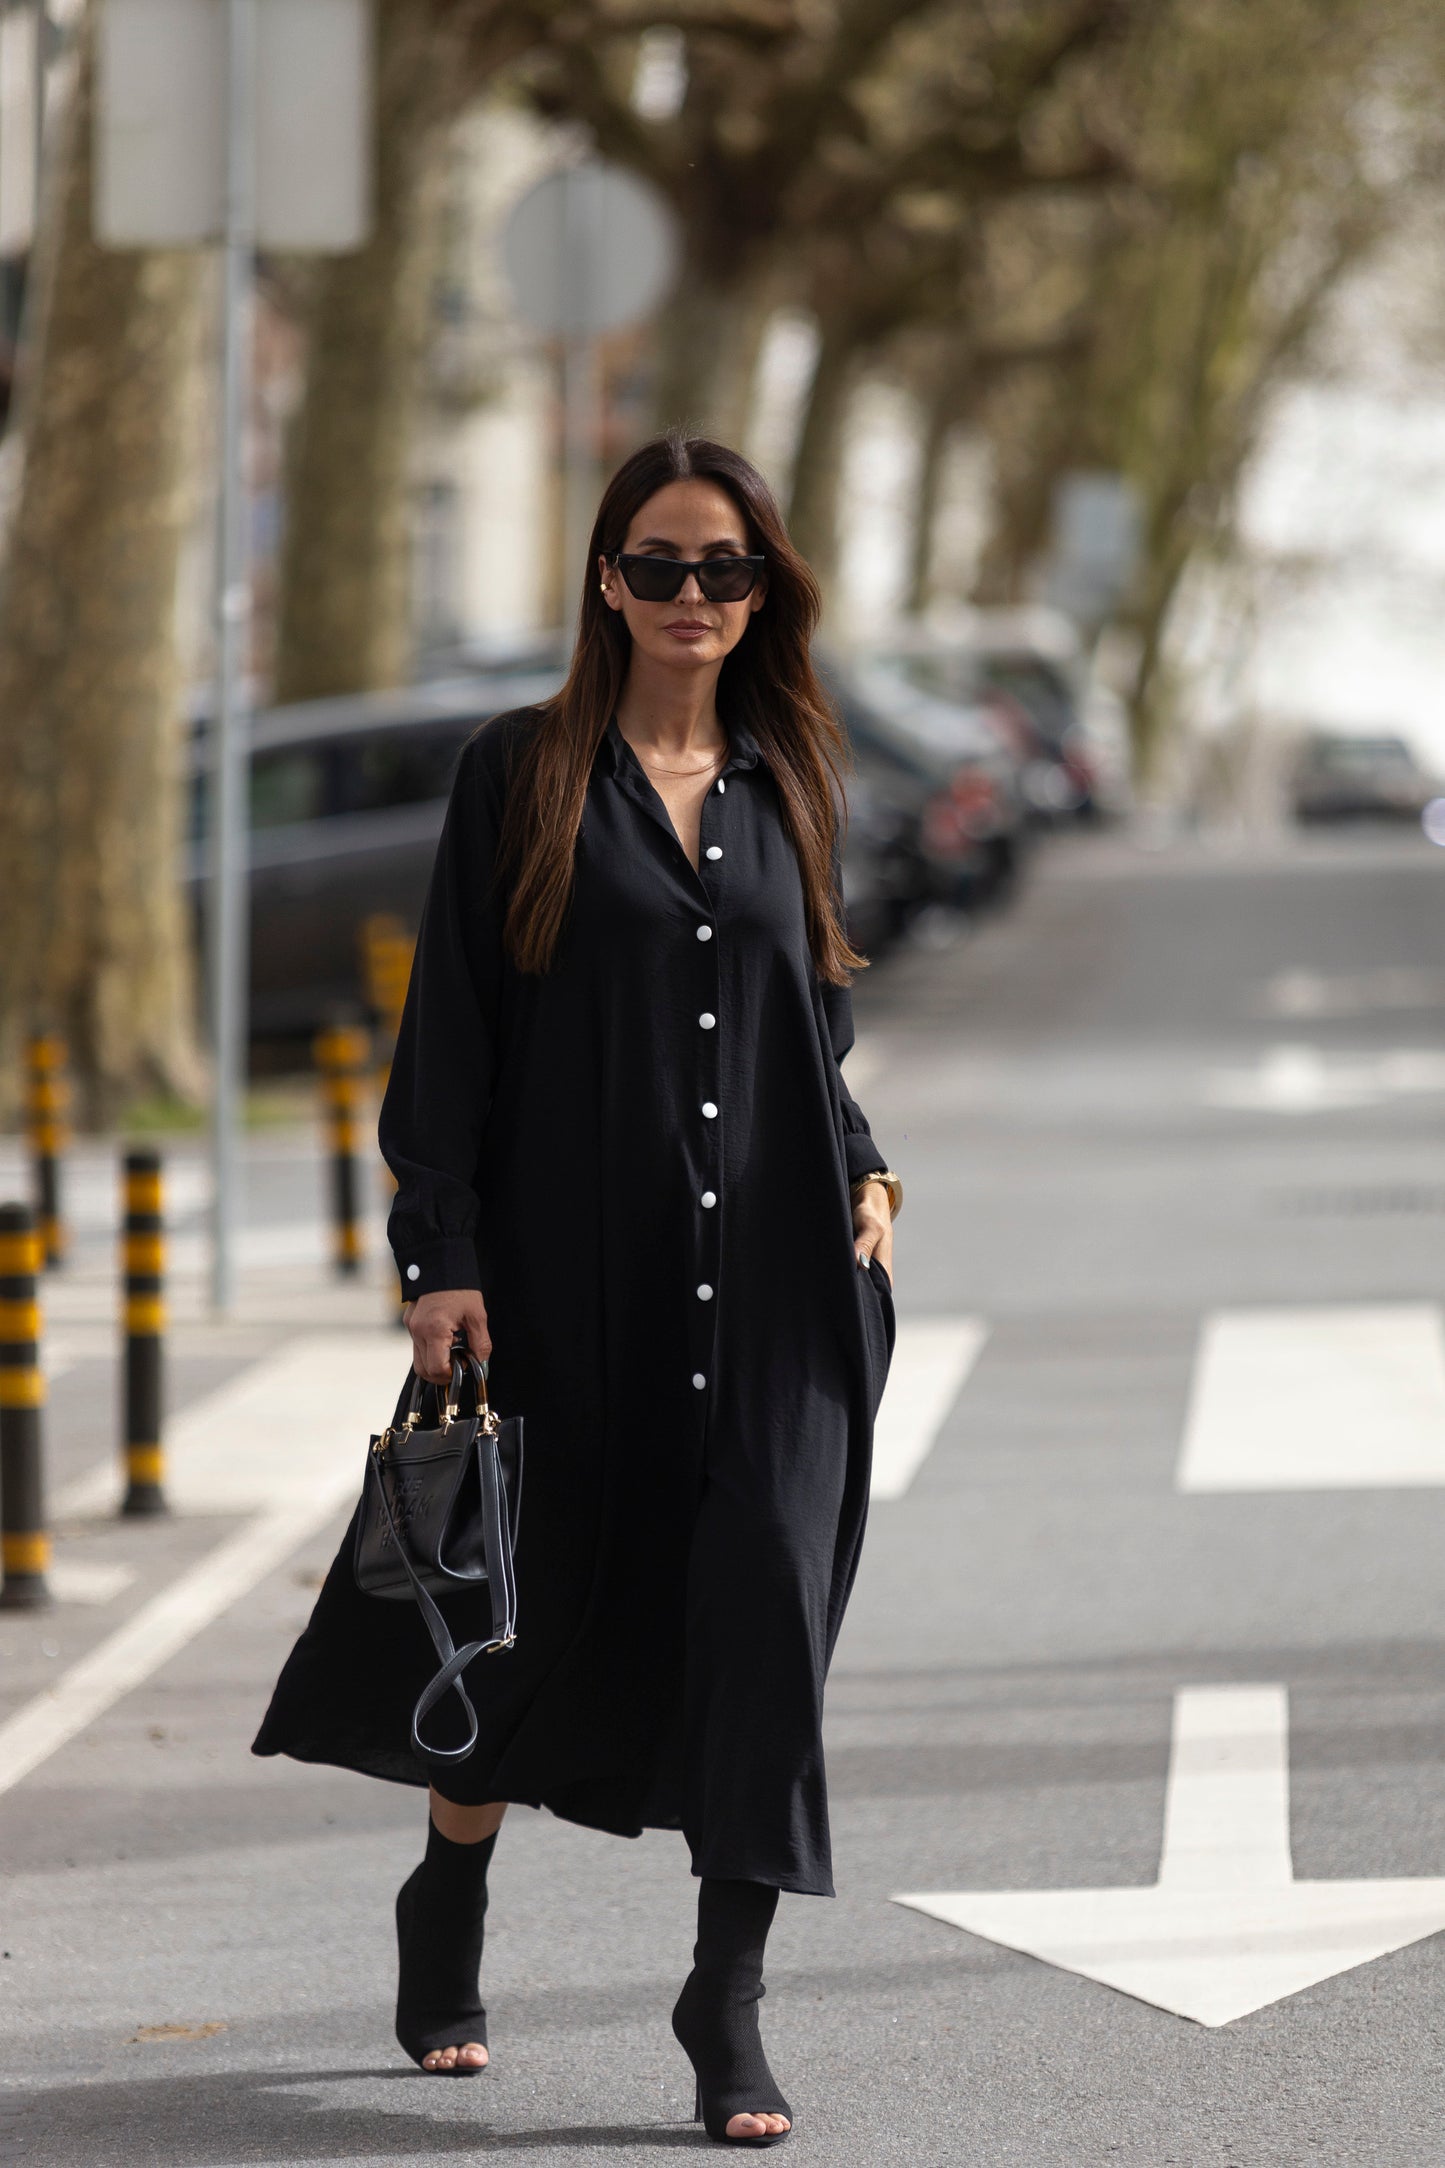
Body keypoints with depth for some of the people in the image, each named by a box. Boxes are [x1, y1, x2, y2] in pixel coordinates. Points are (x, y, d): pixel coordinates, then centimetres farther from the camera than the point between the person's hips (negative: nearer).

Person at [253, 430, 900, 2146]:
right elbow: (451, 1026, -3)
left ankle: (728, 1989, -4)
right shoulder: (523, 775, 0)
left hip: (772, 1266, 2)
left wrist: (862, 1169, 5)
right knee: (545, 1603, 8)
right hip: (578, 1261, -2)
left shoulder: (786, 783, 11)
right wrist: (443, 1257, -9)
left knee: (766, 1595, -9)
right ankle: (444, 1919, 32)